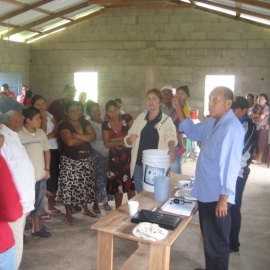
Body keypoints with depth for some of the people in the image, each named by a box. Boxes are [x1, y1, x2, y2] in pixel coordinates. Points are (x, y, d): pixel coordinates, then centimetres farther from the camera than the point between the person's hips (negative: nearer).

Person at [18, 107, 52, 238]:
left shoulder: (41, 133, 4)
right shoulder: (19, 135, -15)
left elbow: (46, 151, 13)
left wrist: (47, 169, 9)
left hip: (40, 176, 6)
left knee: (38, 204, 17)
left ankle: (36, 229, 32)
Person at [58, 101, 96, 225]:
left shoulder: (84, 122, 8)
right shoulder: (63, 125, -9)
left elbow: (93, 136, -6)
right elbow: (70, 142, -23)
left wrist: (78, 136, -18)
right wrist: (86, 138, -10)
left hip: (86, 159, 6)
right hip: (70, 161, -5)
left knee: (86, 184, 13)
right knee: (69, 186, -3)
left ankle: (85, 208, 31)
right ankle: (68, 214, 9)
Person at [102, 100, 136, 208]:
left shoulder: (127, 118, -3)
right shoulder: (106, 124, 0)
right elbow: (107, 144, -7)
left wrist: (116, 139, -13)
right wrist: (124, 140, -14)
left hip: (129, 156, -1)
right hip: (115, 158, 1)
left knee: (131, 184, -1)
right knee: (117, 185, 8)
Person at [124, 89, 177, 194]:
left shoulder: (166, 120, -3)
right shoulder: (140, 118, 8)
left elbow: (171, 136, -21)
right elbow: (127, 141, 10)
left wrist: (171, 149, -43)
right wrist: (130, 139, -14)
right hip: (139, 165, 4)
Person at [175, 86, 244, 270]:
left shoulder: (231, 128, -23)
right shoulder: (212, 122, 7)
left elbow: (230, 165, -24)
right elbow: (193, 132, 21)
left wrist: (224, 198, -21)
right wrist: (178, 108, 9)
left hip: (217, 196, -9)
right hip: (206, 192, 9)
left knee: (217, 242, 9)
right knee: (209, 238, 24)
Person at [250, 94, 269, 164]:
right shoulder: (256, 106, 10)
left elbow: (261, 118, -16)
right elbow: (250, 115, 0)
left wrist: (254, 118, 0)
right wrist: (257, 115, -14)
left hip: (262, 128, -6)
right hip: (255, 127, 6)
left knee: (260, 143, -1)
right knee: (254, 143, 7)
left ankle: (259, 159, 4)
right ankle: (255, 158, 16)